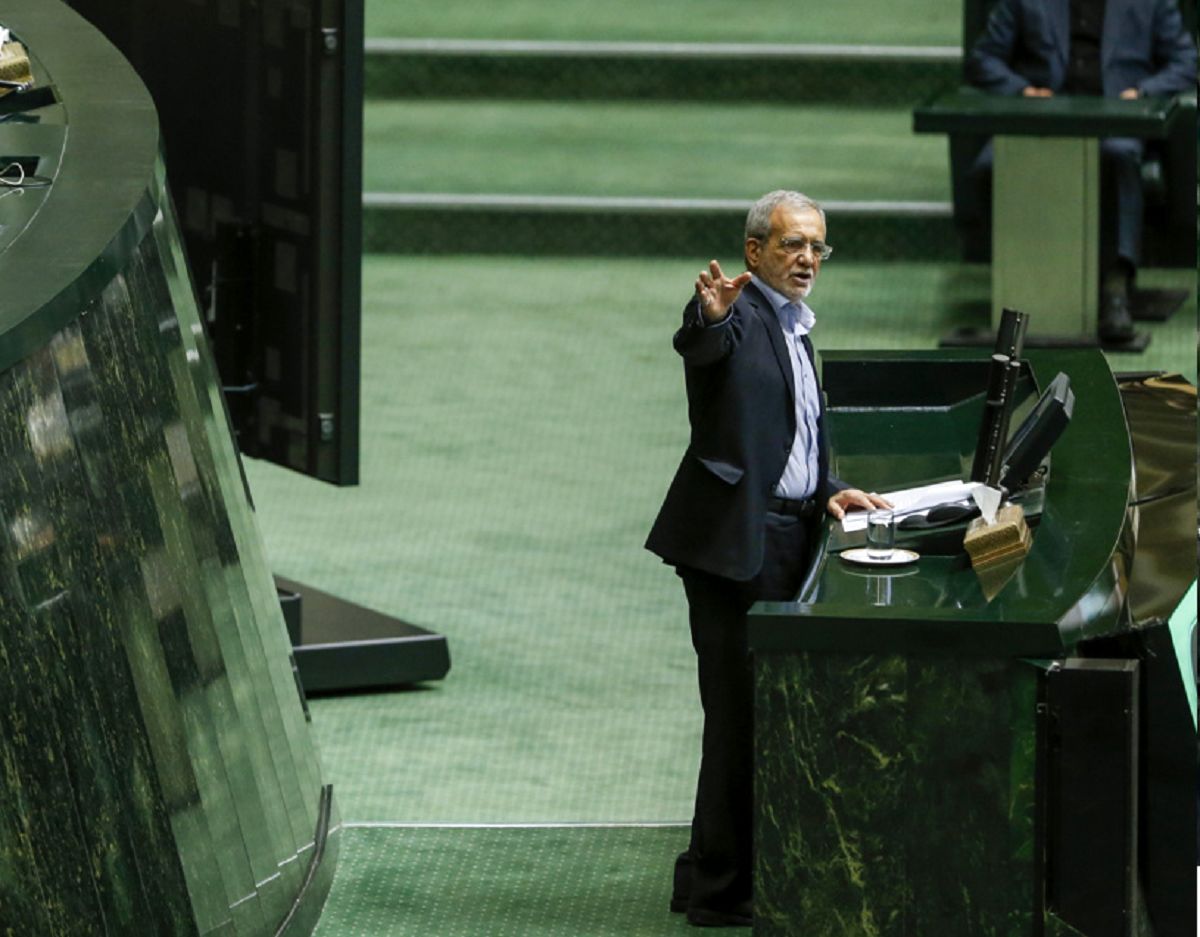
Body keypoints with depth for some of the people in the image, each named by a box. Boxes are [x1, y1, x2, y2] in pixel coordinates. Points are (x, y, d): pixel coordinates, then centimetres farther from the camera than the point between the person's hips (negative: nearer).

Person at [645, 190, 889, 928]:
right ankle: (721, 891, -1)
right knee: (741, 714, -7)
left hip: (786, 538, 9)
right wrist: (709, 318, -57)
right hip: (733, 541, -9)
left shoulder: (795, 327, 18)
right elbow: (700, 347, -35)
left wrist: (825, 492, 10)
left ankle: (714, 875, 24)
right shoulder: (737, 314, -11)